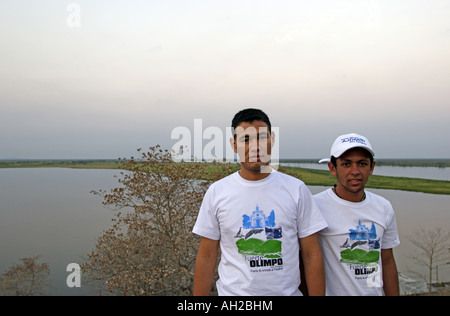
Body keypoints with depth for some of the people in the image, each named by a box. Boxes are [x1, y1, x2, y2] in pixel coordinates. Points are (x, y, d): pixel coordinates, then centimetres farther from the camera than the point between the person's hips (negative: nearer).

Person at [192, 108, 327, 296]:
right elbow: (206, 257, -2)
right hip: (232, 291, 0)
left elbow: (312, 254, -4)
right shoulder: (216, 192, -5)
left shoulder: (296, 189, -5)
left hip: (287, 291, 1)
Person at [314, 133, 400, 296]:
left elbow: (387, 261, 9)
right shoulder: (315, 206, -19)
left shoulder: (384, 208, 2)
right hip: (332, 292, -5)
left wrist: (394, 294, 9)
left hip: (375, 292, 5)